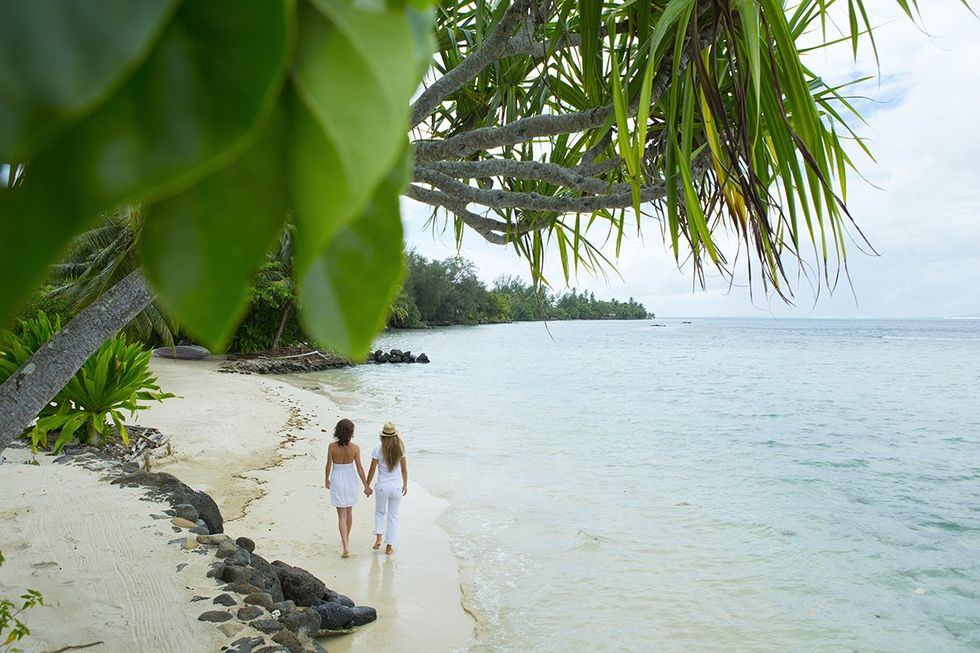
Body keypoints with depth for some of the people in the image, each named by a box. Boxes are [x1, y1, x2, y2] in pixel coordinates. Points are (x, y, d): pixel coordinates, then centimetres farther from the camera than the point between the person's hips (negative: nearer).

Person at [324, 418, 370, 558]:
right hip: (351, 480, 1)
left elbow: (329, 466, -6)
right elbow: (359, 468, -8)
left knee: (342, 515, 3)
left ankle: (346, 547, -6)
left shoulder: (332, 446, -14)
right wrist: (366, 485, 1)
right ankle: (346, 538, 40)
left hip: (337, 480, -1)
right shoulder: (355, 448, -13)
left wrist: (326, 479, 12)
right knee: (349, 511, 22)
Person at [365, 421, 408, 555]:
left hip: (382, 486, -1)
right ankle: (389, 546, 17)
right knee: (393, 516, 13)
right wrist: (405, 485, 17)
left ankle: (378, 538, 8)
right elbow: (404, 469, 3)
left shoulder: (378, 450, -13)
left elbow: (372, 470, -7)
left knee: (380, 512, 24)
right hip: (396, 486, 1)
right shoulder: (400, 449, -6)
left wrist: (367, 486, 6)